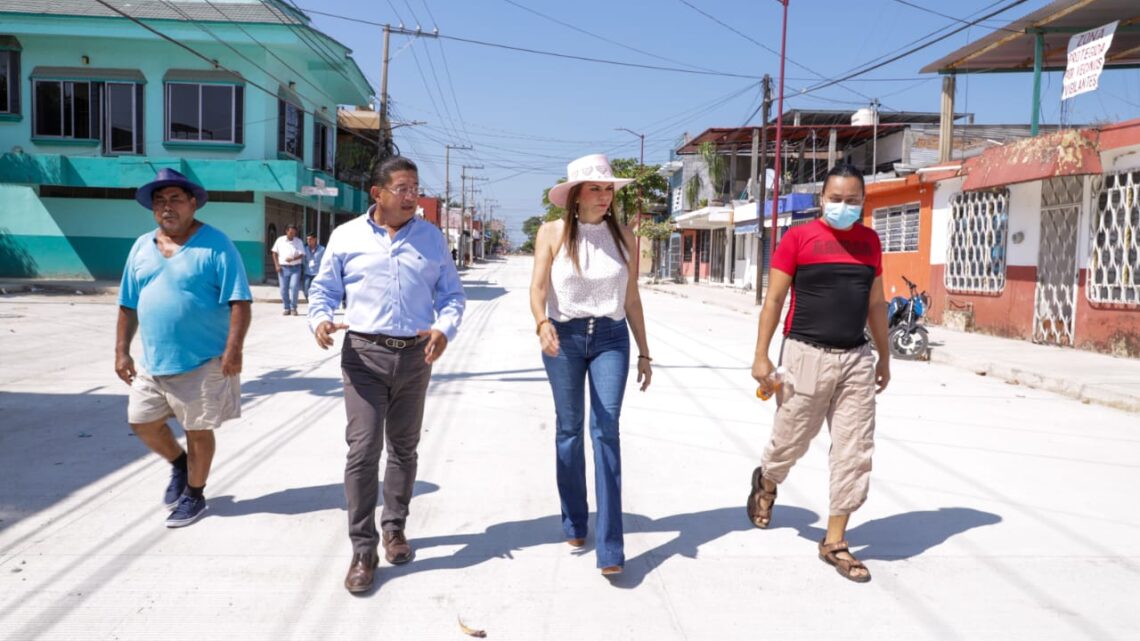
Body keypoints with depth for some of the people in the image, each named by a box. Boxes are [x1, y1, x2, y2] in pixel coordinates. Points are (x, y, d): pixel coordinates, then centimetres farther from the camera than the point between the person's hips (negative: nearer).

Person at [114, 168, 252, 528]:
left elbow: (239, 302, -14)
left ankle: (194, 496, 25)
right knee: (142, 422, 14)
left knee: (198, 430, 5)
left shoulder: (215, 245, -9)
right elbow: (128, 305, 14)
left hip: (203, 362, -6)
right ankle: (179, 465, 40)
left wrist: (233, 349, -22)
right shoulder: (142, 247, 9)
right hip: (152, 362, 6)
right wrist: (122, 351, 10)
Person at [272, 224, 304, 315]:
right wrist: (277, 265, -1)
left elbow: (302, 254, -1)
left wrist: (293, 259, -19)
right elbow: (275, 253, 10)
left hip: (295, 267, -1)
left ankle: (293, 308, -3)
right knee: (284, 289, 2)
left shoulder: (298, 241, 5)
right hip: (283, 267, 1)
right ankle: (287, 308, 12)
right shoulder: (280, 240, 7)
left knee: (294, 286, -13)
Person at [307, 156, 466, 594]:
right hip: (364, 354, -2)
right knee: (363, 450, -8)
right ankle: (363, 550, 2)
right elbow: (323, 289, 8)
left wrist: (445, 328, -12)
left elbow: (452, 294, 7)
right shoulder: (346, 236, 3)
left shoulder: (432, 238, 7)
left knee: (404, 448, 14)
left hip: (416, 356, 2)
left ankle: (395, 527, 32)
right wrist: (320, 320, -14)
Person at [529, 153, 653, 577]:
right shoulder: (553, 233, -1)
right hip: (564, 337, 0)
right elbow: (538, 288, -7)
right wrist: (542, 323, -28)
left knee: (607, 431, -8)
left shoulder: (624, 237, 4)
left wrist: (644, 352, 9)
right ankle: (574, 522, 27)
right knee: (569, 429, 10)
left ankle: (610, 547, -8)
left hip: (610, 338, 0)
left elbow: (632, 299, 9)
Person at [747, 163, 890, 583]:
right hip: (807, 355, -4)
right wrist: (761, 356, -9)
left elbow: (875, 303, 17)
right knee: (790, 441, 8)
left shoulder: (869, 242, 9)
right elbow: (774, 299, -4)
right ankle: (766, 483, 43)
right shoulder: (798, 238, -5)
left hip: (856, 359, 4)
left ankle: (834, 542, 15)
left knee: (855, 453, 3)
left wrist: (884, 356, 18)